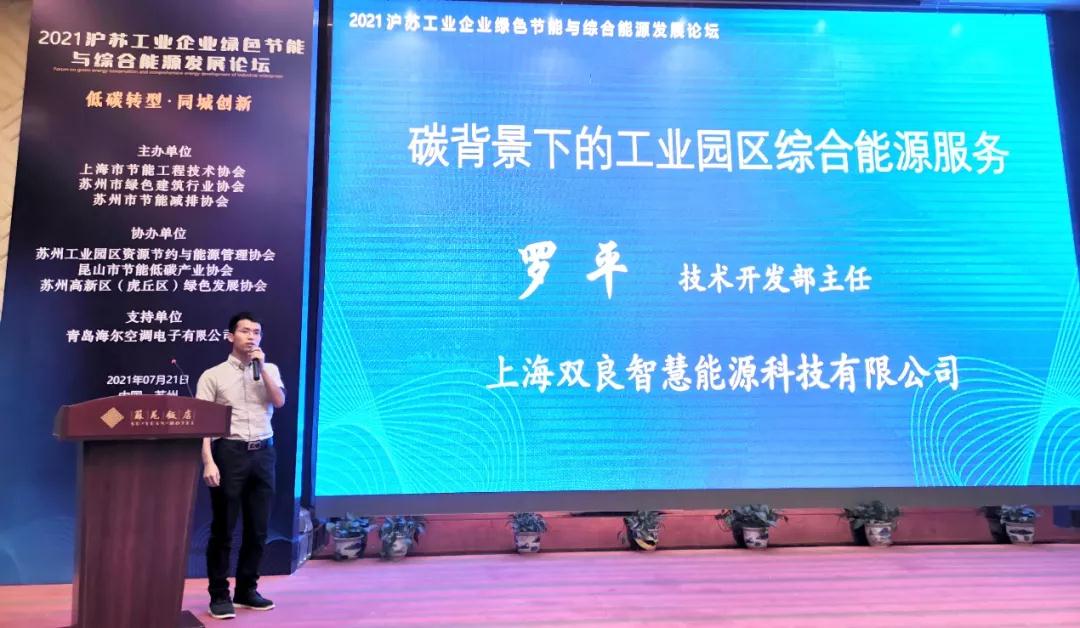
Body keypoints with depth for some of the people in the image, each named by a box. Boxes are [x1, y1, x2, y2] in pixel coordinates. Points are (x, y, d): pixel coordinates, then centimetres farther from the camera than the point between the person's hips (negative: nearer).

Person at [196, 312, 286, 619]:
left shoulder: (270, 370, 11)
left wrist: (261, 368, -8)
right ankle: (219, 595, 15)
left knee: (258, 528, 10)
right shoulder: (213, 375, 0)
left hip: (263, 453, 4)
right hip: (229, 452, -3)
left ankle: (247, 590, 25)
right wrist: (208, 462, -13)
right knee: (223, 529, 3)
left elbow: (279, 402, -5)